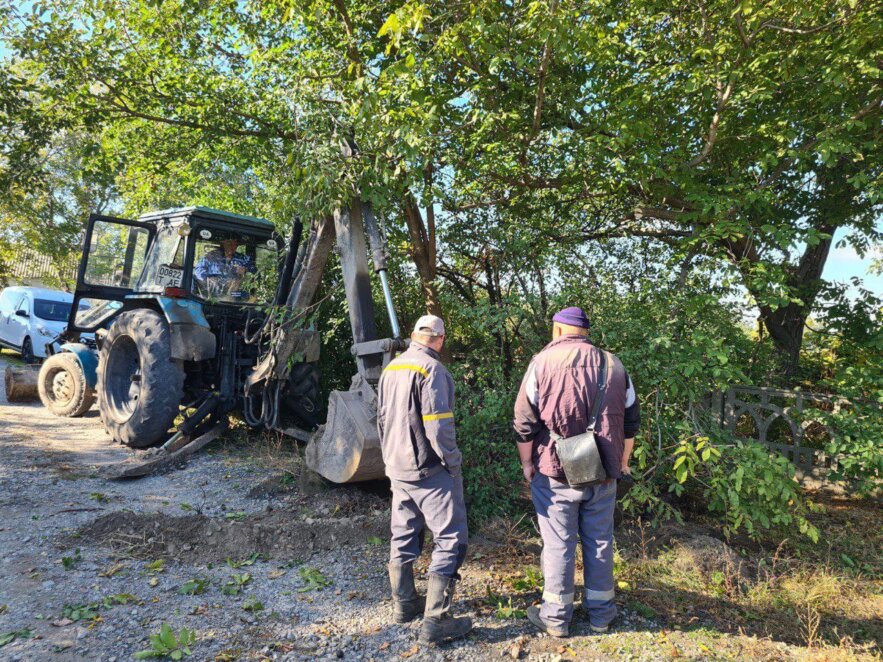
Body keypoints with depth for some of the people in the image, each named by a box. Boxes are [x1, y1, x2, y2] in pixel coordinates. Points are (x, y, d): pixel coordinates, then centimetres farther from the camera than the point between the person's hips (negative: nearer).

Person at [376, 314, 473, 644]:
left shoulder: (390, 368, 7)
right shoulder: (432, 369, -18)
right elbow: (438, 427, -22)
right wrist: (453, 464, -10)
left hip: (397, 468, 8)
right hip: (430, 471, -8)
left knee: (403, 537, 19)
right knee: (450, 540, 2)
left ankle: (404, 604, 32)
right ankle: (435, 620, 3)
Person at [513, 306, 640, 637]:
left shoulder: (543, 362, -7)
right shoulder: (614, 364, 5)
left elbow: (524, 423, -8)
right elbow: (631, 422, 10)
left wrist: (527, 464, 4)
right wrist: (622, 462, 22)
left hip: (555, 473, -3)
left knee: (558, 544, 7)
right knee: (600, 543, 15)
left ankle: (556, 617, 20)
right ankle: (600, 613, 29)